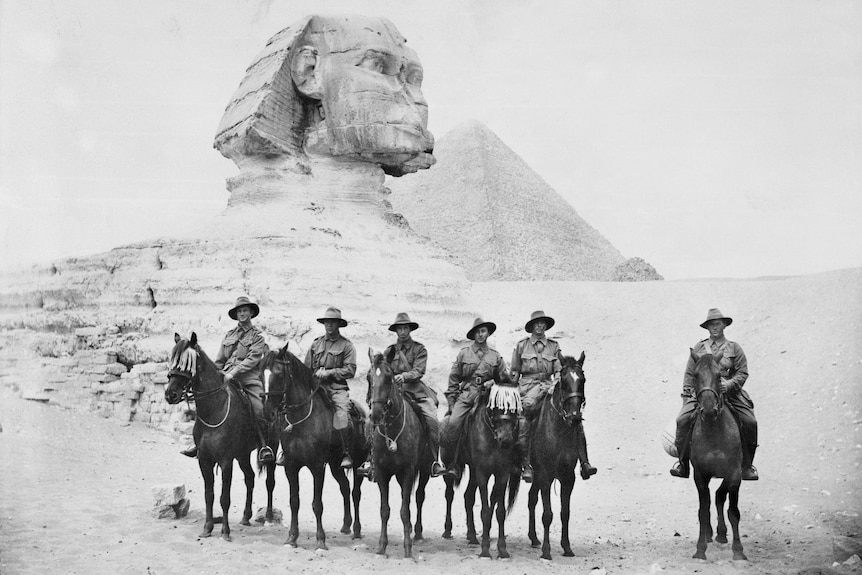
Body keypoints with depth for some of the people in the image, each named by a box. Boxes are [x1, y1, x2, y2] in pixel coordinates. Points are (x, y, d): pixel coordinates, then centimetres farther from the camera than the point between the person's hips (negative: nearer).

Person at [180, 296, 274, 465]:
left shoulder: (257, 336, 7)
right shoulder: (228, 335, 21)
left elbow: (252, 359, -6)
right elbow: (219, 361, 21)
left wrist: (233, 373, -16)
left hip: (249, 377, -4)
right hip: (226, 378, 4)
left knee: (259, 410, -22)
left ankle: (264, 446, -9)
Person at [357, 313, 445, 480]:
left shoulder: (419, 349, 8)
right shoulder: (390, 351, 15)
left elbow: (419, 371, -6)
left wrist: (404, 376, -26)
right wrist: (372, 396, 0)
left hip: (415, 390, -1)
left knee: (432, 419, -21)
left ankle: (436, 461, -13)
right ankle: (369, 460, -16)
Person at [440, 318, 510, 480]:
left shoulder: (495, 356, 13)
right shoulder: (464, 353, 10)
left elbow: (503, 379, 22)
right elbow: (453, 379, 10)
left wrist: (492, 383, 1)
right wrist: (451, 402, 4)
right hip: (465, 395, -1)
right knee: (453, 423, -23)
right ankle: (451, 464, -16)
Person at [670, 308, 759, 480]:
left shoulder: (735, 348, 11)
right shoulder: (698, 348, 13)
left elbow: (742, 373, 3)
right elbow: (689, 374, 13)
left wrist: (729, 384, -16)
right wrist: (686, 396, 4)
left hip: (730, 392, 0)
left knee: (750, 422, -20)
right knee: (683, 419, -23)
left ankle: (747, 465, -4)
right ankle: (682, 463, -12)